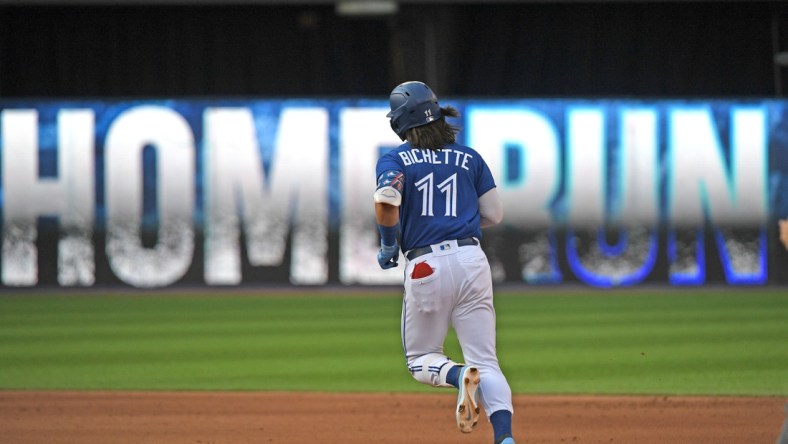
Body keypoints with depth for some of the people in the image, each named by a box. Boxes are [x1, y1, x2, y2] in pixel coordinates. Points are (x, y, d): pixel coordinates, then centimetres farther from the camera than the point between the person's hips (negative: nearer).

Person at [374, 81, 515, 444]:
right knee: (486, 361, 3)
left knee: (420, 360, 15)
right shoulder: (469, 158, 12)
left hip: (425, 266, -2)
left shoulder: (395, 160, 1)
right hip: (472, 260, 3)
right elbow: (493, 214, 13)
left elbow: (386, 201, -18)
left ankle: (461, 375, -19)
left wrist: (389, 244, -1)